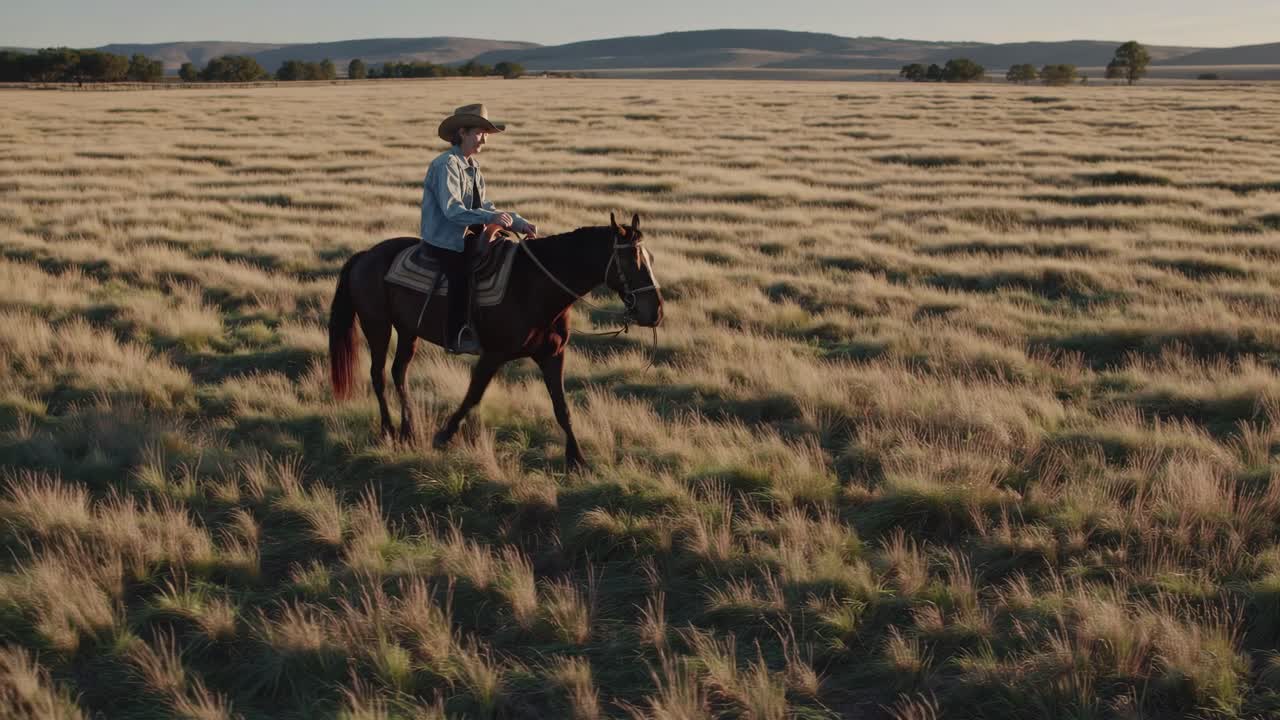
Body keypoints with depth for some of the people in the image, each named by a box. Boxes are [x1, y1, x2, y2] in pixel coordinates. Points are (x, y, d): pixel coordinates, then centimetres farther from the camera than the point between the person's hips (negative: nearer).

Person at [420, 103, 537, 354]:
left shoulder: (473, 166, 12)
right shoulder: (446, 165, -16)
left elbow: (484, 206, 12)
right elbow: (452, 209, -26)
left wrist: (520, 224, 1)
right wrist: (489, 218, -36)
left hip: (465, 236, 9)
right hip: (442, 239, -9)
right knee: (462, 271, -30)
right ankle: (456, 337, -20)